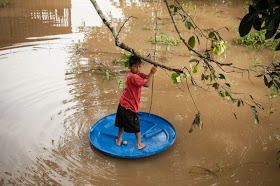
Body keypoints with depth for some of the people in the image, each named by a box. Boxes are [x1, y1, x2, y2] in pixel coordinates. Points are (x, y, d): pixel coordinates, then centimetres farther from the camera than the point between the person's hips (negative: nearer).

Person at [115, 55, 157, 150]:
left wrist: (151, 72, -20)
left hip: (122, 104, 8)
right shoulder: (133, 77, -24)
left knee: (122, 123, 23)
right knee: (136, 127, 10)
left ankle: (119, 140, 37)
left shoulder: (136, 74, 5)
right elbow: (147, 84, -30)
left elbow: (147, 77, -2)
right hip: (130, 106, -8)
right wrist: (152, 73, -25)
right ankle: (139, 144, 24)